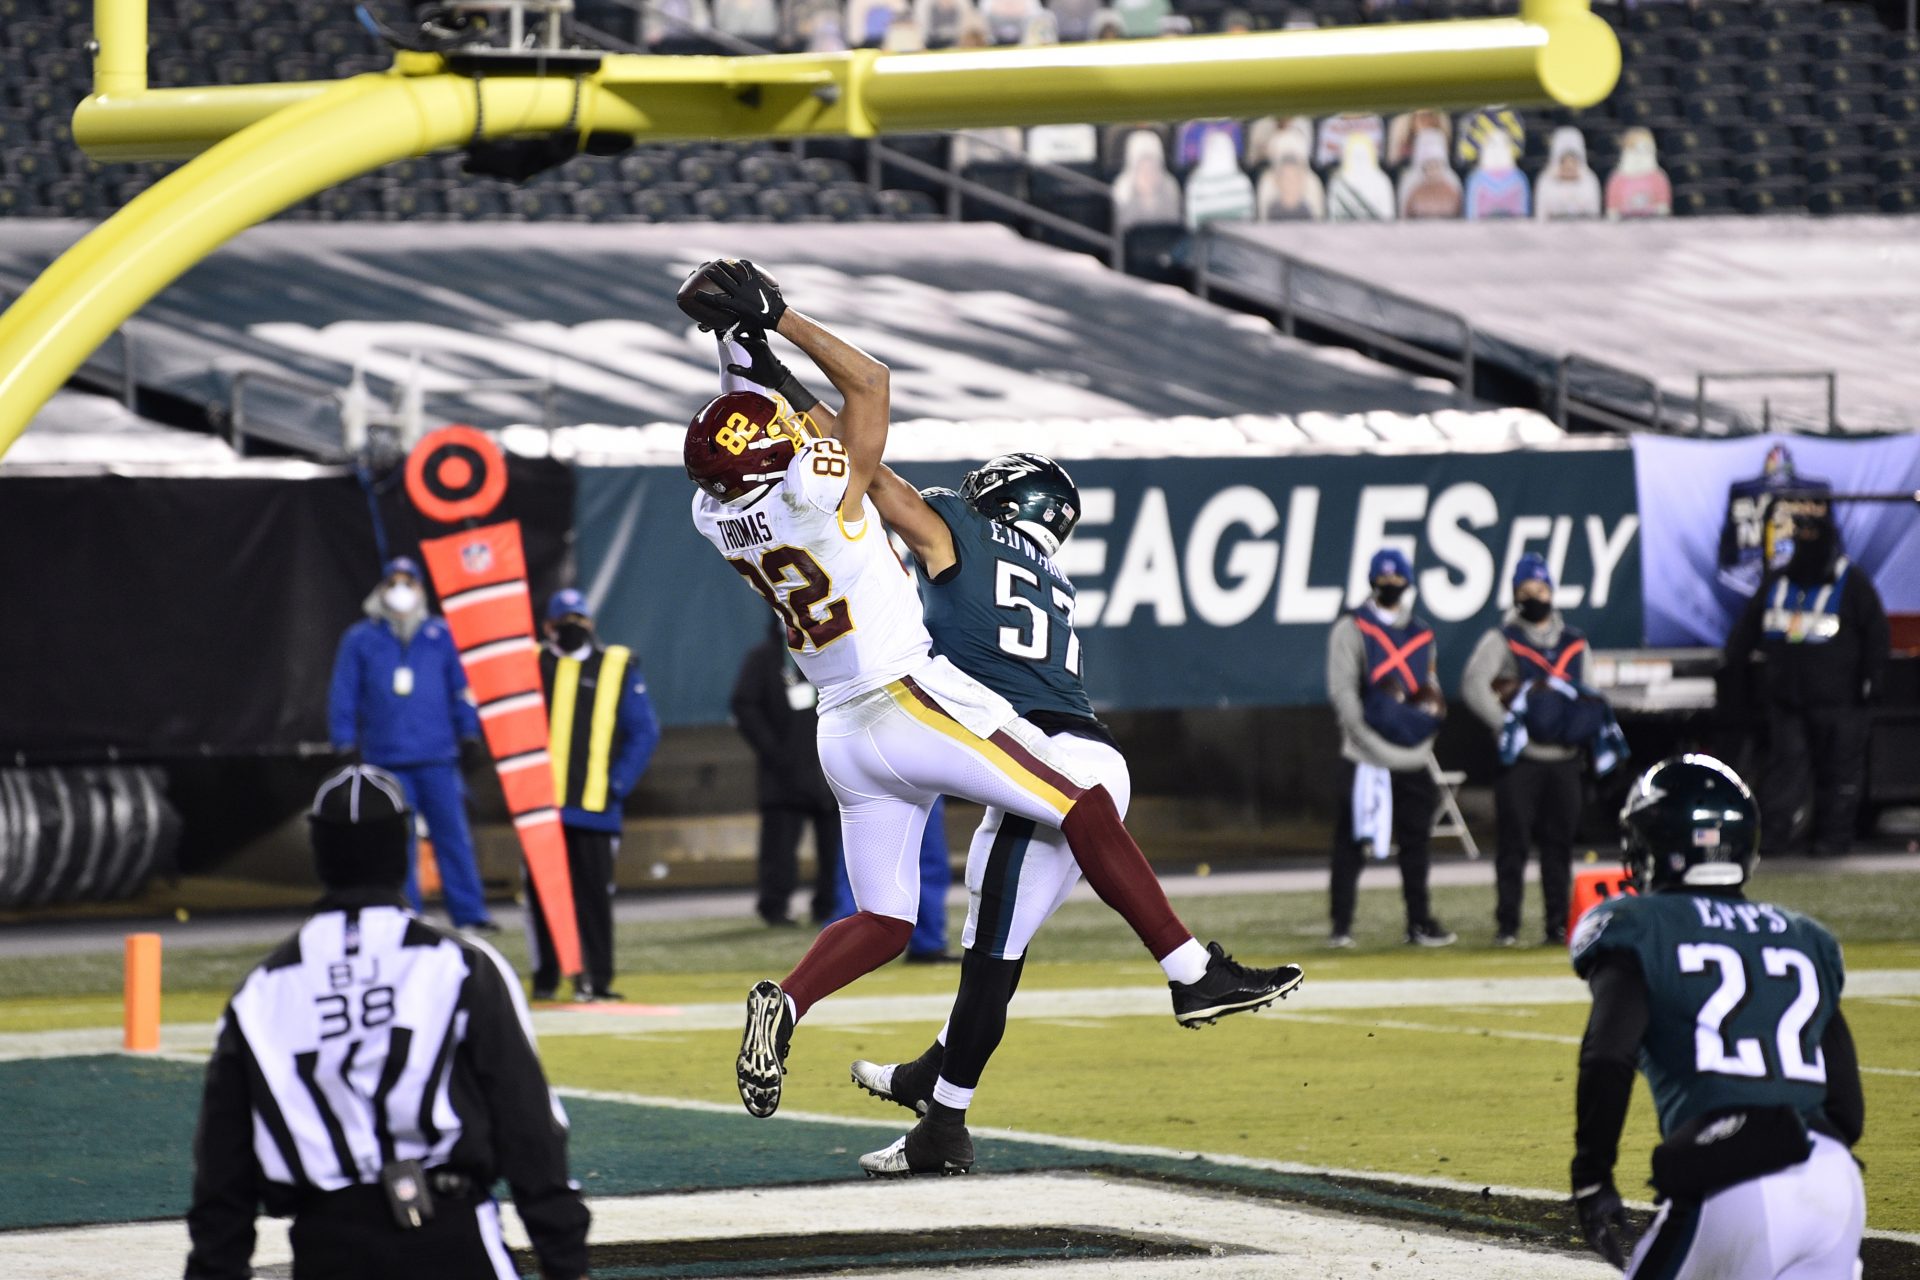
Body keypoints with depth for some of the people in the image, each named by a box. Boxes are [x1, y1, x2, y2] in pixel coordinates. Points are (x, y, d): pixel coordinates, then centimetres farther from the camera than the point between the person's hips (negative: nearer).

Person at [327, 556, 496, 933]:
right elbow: (343, 696, 8)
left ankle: (469, 914, 1)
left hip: (438, 758, 0)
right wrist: (346, 746, 3)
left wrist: (469, 735, 11)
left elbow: (460, 689, 15)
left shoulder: (439, 636, 8)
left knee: (452, 835, -2)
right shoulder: (359, 640, 6)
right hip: (385, 758, 0)